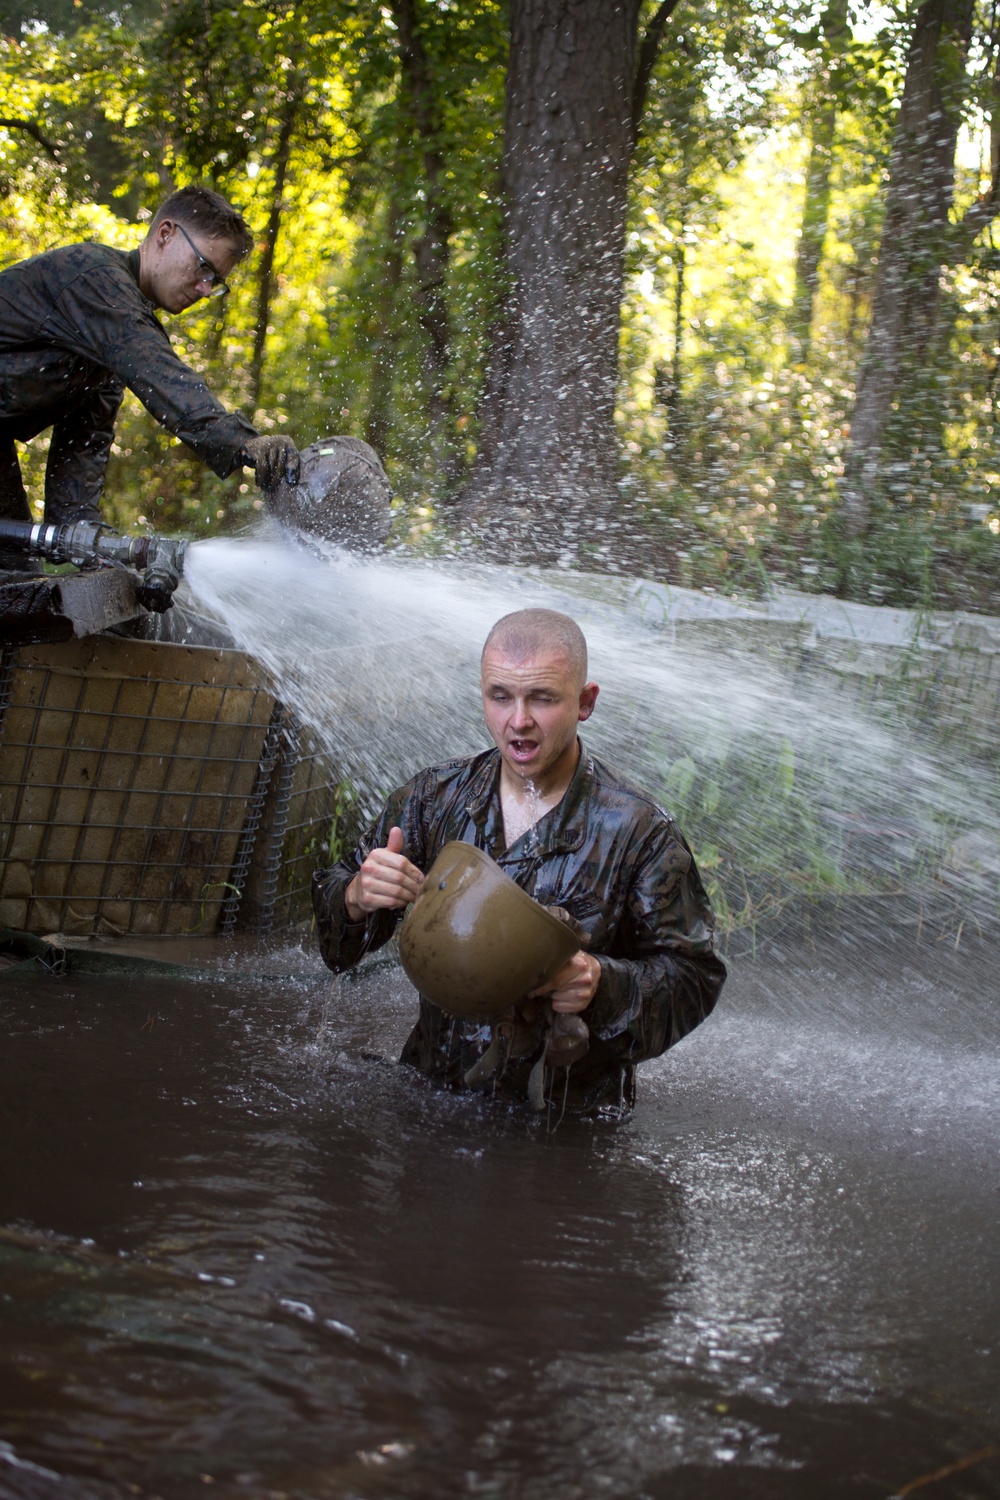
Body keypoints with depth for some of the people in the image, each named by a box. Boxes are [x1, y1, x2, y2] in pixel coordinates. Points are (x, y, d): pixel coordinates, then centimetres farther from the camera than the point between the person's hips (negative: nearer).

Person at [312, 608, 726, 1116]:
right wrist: (358, 898, -16)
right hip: (430, 1089, 3)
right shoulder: (435, 797, 4)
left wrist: (602, 984, -25)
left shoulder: (637, 831, -7)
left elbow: (693, 976, -5)